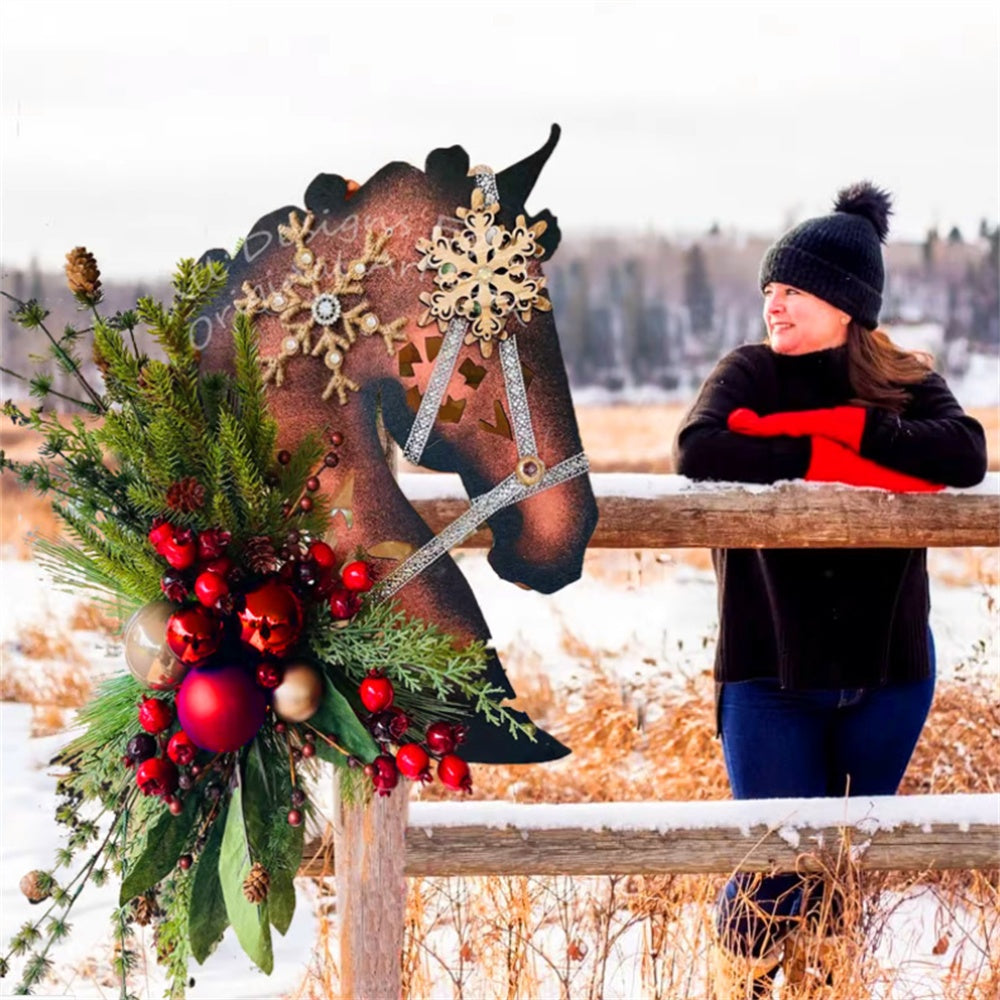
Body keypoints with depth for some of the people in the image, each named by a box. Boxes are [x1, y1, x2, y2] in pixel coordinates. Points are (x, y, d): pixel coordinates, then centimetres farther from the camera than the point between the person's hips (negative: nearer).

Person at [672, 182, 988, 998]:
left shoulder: (906, 383, 3)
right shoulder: (750, 374, -2)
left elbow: (964, 455, -17)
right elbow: (698, 452, -22)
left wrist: (833, 426, -22)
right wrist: (840, 465, -23)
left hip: (888, 669, 2)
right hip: (771, 671, -2)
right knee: (777, 869, -5)